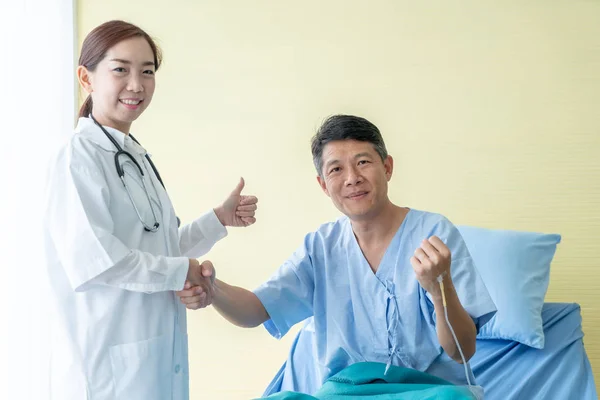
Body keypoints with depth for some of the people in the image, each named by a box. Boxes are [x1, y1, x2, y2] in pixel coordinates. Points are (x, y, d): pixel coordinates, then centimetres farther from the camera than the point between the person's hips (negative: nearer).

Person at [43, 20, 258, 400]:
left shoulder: (138, 157, 14)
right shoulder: (80, 155, -12)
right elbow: (93, 259, -23)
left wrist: (219, 219, 10)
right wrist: (181, 271, -12)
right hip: (109, 362, -8)